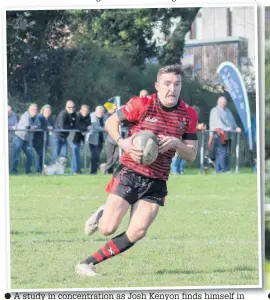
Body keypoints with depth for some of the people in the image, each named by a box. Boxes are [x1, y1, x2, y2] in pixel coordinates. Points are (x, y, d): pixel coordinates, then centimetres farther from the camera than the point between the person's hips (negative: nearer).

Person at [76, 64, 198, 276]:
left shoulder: (188, 115, 1)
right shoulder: (142, 105, -9)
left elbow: (191, 155, 5)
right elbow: (111, 121, 3)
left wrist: (176, 143, -16)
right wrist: (122, 142, -16)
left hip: (157, 182, 3)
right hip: (129, 173, -3)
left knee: (137, 233, -12)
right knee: (108, 229, -10)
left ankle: (88, 263, 0)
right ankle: (101, 214, 27)